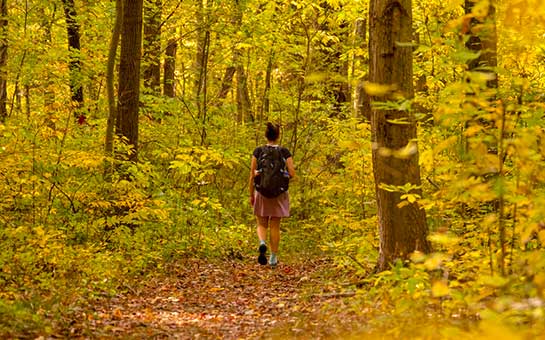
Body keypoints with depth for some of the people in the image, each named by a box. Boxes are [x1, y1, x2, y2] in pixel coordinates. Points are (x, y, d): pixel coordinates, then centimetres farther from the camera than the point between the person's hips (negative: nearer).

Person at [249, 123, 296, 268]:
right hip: (279, 193, 0)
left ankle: (262, 243, -19)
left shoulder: (258, 151, -3)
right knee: (275, 226, 11)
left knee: (262, 225, 11)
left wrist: (251, 194, 6)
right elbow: (292, 173, -9)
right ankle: (273, 257, 12)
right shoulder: (285, 152, -4)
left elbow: (252, 174, -3)